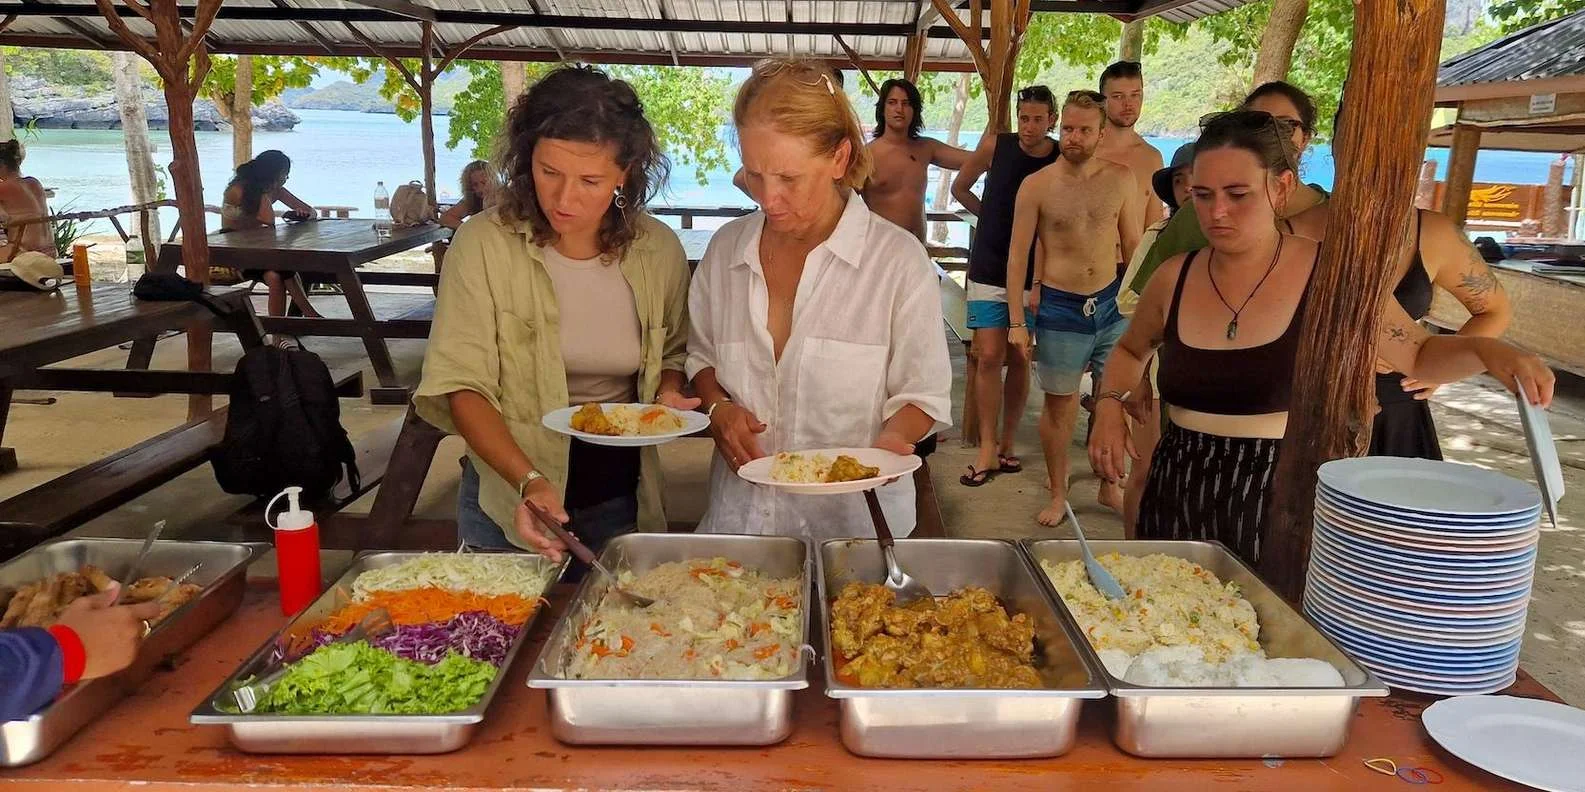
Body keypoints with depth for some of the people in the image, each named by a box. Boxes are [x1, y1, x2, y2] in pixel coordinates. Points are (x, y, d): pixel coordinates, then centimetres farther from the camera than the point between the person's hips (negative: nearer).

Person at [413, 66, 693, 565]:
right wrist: (529, 480, -29)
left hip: (621, 500, 2)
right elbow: (462, 387, -15)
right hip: (509, 499, -2)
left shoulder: (659, 250, -5)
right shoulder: (482, 244, -13)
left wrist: (668, 393, -10)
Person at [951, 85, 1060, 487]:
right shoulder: (995, 146, -4)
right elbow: (960, 187, 12)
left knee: (1019, 359, 7)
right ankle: (988, 449, 2)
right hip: (988, 269, 0)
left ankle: (1007, 442, 20)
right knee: (989, 356, -5)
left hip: (1033, 274, 0)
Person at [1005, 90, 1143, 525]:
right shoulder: (1036, 186, -3)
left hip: (1111, 304, 2)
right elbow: (1018, 256, -2)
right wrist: (1016, 321, -5)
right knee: (1059, 404, 5)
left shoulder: (1121, 179, 2)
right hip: (1061, 308, -2)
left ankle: (1110, 486, 28)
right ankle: (1058, 496, 21)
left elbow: (1134, 245, 9)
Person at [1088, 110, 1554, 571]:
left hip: (1284, 504, -2)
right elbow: (1130, 351, 19)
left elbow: (1417, 355, 7)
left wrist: (1486, 351, -12)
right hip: (1181, 499, 3)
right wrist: (1110, 405, 1)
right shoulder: (1174, 279, 0)